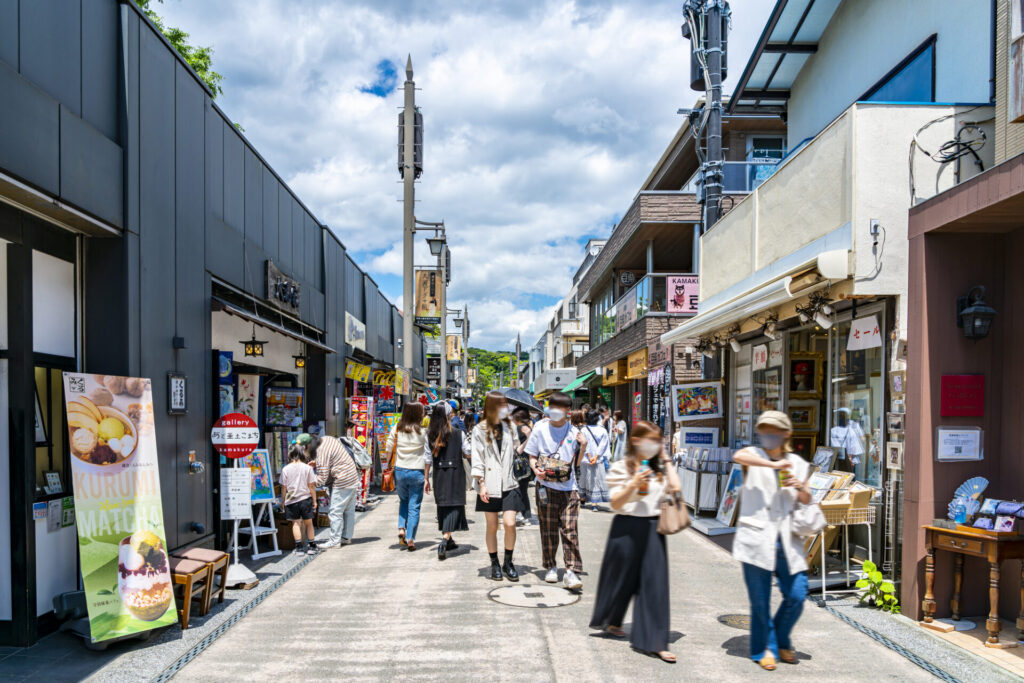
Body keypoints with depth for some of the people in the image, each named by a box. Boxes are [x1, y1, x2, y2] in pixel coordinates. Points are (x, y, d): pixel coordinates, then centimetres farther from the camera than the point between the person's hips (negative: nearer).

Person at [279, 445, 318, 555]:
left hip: (291, 500, 0)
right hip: (306, 499, 0)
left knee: (295, 523, 7)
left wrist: (283, 501, 12)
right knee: (308, 522, 11)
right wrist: (314, 500, 5)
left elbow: (284, 487, 1)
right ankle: (311, 546, 14)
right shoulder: (307, 468, -6)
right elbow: (311, 486, -3)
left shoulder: (286, 469, -4)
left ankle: (299, 546, 0)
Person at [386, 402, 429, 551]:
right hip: (417, 472, -2)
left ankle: (401, 528, 8)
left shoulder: (396, 429, 0)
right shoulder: (422, 432, -6)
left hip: (400, 470, 2)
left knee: (403, 500, 24)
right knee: (414, 506, 5)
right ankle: (410, 539, 2)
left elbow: (388, 450, 3)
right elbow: (428, 455, -4)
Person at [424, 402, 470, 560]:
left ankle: (448, 541, 29)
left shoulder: (430, 435, -1)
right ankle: (444, 541, -19)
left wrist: (426, 479, 8)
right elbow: (469, 452, -3)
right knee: (454, 506, -4)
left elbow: (428, 459, 2)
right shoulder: (458, 434, -9)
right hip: (455, 474, -4)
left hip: (438, 475, 4)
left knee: (442, 505, 16)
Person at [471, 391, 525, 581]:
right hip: (489, 485, -2)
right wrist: (481, 483, -8)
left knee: (510, 523, -9)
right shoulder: (480, 430, 1)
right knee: (492, 527, 5)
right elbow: (477, 460, -2)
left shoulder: (509, 426, 12)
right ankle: (494, 564, 20)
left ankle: (508, 562, 9)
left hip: (508, 484, 2)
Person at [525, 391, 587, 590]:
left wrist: (583, 447, -5)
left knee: (570, 530, -7)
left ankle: (571, 572, -6)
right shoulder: (540, 429, 3)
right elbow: (532, 455, 6)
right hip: (546, 486, 0)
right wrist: (536, 470, -12)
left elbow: (576, 462, 11)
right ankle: (551, 567, 22)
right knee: (548, 529, 6)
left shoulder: (574, 432, 6)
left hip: (568, 486, 0)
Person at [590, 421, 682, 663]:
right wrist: (633, 484, -23)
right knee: (622, 578, 10)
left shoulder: (659, 468, 11)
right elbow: (615, 503, -8)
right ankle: (608, 621, 36)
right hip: (627, 527, -4)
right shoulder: (621, 468, -3)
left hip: (652, 529, 4)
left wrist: (666, 460, 2)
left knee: (654, 583, 0)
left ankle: (655, 642, 4)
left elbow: (676, 488, -4)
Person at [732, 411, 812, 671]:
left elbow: (807, 500, 19)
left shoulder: (797, 463, 13)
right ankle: (765, 648, 22)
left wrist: (800, 488, -3)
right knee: (760, 600, 2)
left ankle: (781, 641, 26)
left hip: (786, 539, 3)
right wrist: (773, 464, -29)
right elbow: (738, 456, -23)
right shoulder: (754, 456, 2)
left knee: (796, 595, 1)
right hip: (756, 539, -3)